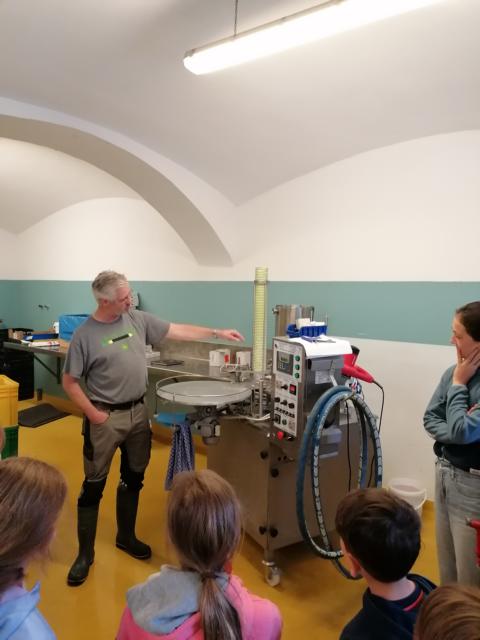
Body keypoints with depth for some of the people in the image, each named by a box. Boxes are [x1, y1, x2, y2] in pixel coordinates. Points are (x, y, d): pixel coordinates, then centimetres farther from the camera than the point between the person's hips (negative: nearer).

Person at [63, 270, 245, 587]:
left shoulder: (138, 319, 0)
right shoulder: (84, 335, -12)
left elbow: (177, 330, 5)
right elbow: (70, 382, -7)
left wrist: (217, 332, 3)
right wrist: (93, 414, -12)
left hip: (138, 412, 5)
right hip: (105, 417, -5)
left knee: (133, 478, 17)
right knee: (94, 485, 5)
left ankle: (126, 536, 37)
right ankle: (85, 553, 22)